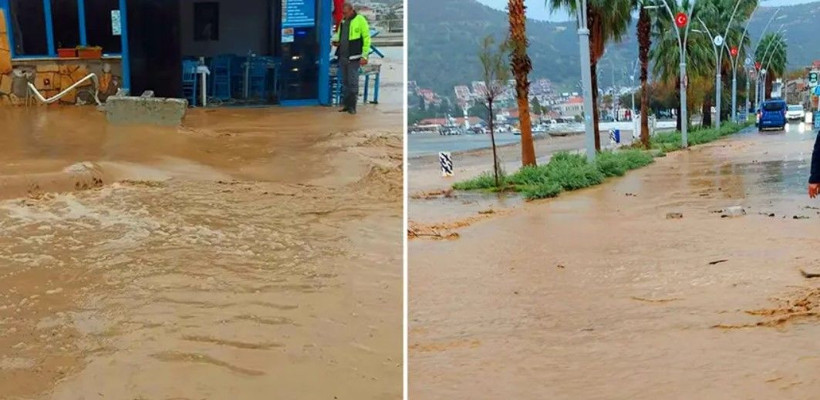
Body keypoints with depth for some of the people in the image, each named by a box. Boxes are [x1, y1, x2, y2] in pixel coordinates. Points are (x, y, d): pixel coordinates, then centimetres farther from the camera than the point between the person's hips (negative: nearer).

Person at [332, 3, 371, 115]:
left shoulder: (360, 20, -6)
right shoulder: (343, 21, 15)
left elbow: (366, 38, -8)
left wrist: (364, 55, -13)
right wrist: (336, 41, 4)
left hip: (353, 57, -7)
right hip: (342, 56, 7)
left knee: (353, 82, -3)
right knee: (345, 82, 11)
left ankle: (352, 106, 3)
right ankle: (345, 104, 18)